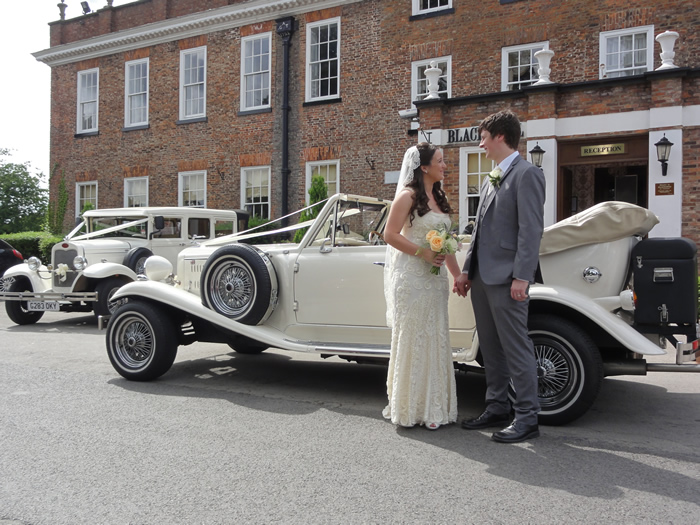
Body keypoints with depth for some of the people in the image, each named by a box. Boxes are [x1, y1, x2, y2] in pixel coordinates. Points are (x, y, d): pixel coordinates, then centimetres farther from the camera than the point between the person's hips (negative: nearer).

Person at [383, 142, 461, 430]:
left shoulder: (440, 198, 15)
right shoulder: (408, 196, -7)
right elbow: (390, 235, -12)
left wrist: (458, 275, 16)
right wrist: (422, 252, -19)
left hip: (434, 279, 7)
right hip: (411, 278, -7)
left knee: (434, 340, 10)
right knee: (411, 340, 0)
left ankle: (433, 406, 20)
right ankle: (409, 409, 12)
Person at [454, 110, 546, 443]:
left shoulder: (526, 174, -7)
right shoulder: (491, 179, 20)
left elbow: (531, 230, -15)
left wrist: (521, 277, -20)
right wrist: (467, 270, 16)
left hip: (506, 279, -9)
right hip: (482, 278, 9)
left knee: (516, 348, -2)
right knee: (491, 349, 14)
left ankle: (527, 418, 8)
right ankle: (497, 409, 25)